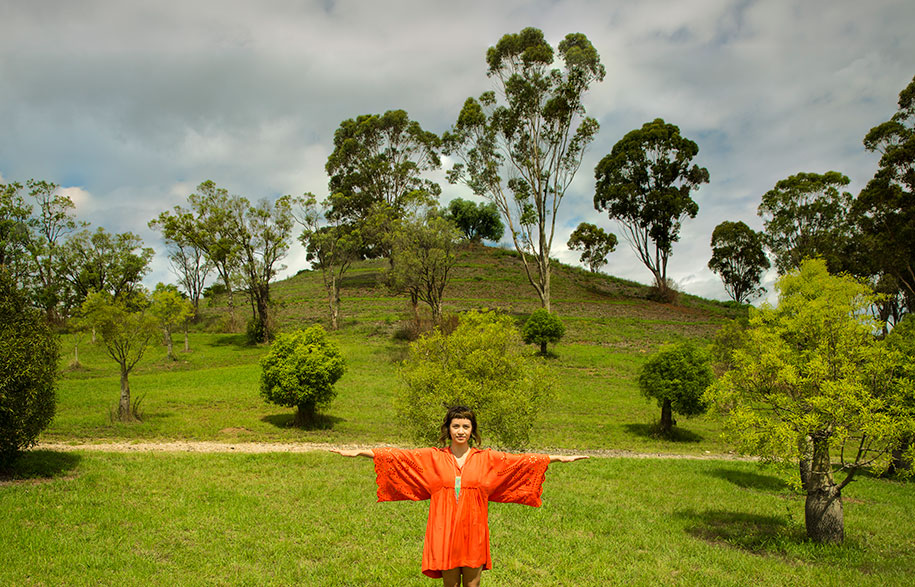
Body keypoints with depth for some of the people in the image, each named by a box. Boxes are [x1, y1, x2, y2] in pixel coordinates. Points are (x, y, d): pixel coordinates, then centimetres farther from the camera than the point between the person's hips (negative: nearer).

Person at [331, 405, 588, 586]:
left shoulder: (487, 458, 2)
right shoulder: (432, 457, 1)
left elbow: (524, 459, 2)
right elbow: (396, 456, -2)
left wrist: (560, 458, -1)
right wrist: (358, 452, -7)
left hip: (473, 533, 0)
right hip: (445, 533, 0)